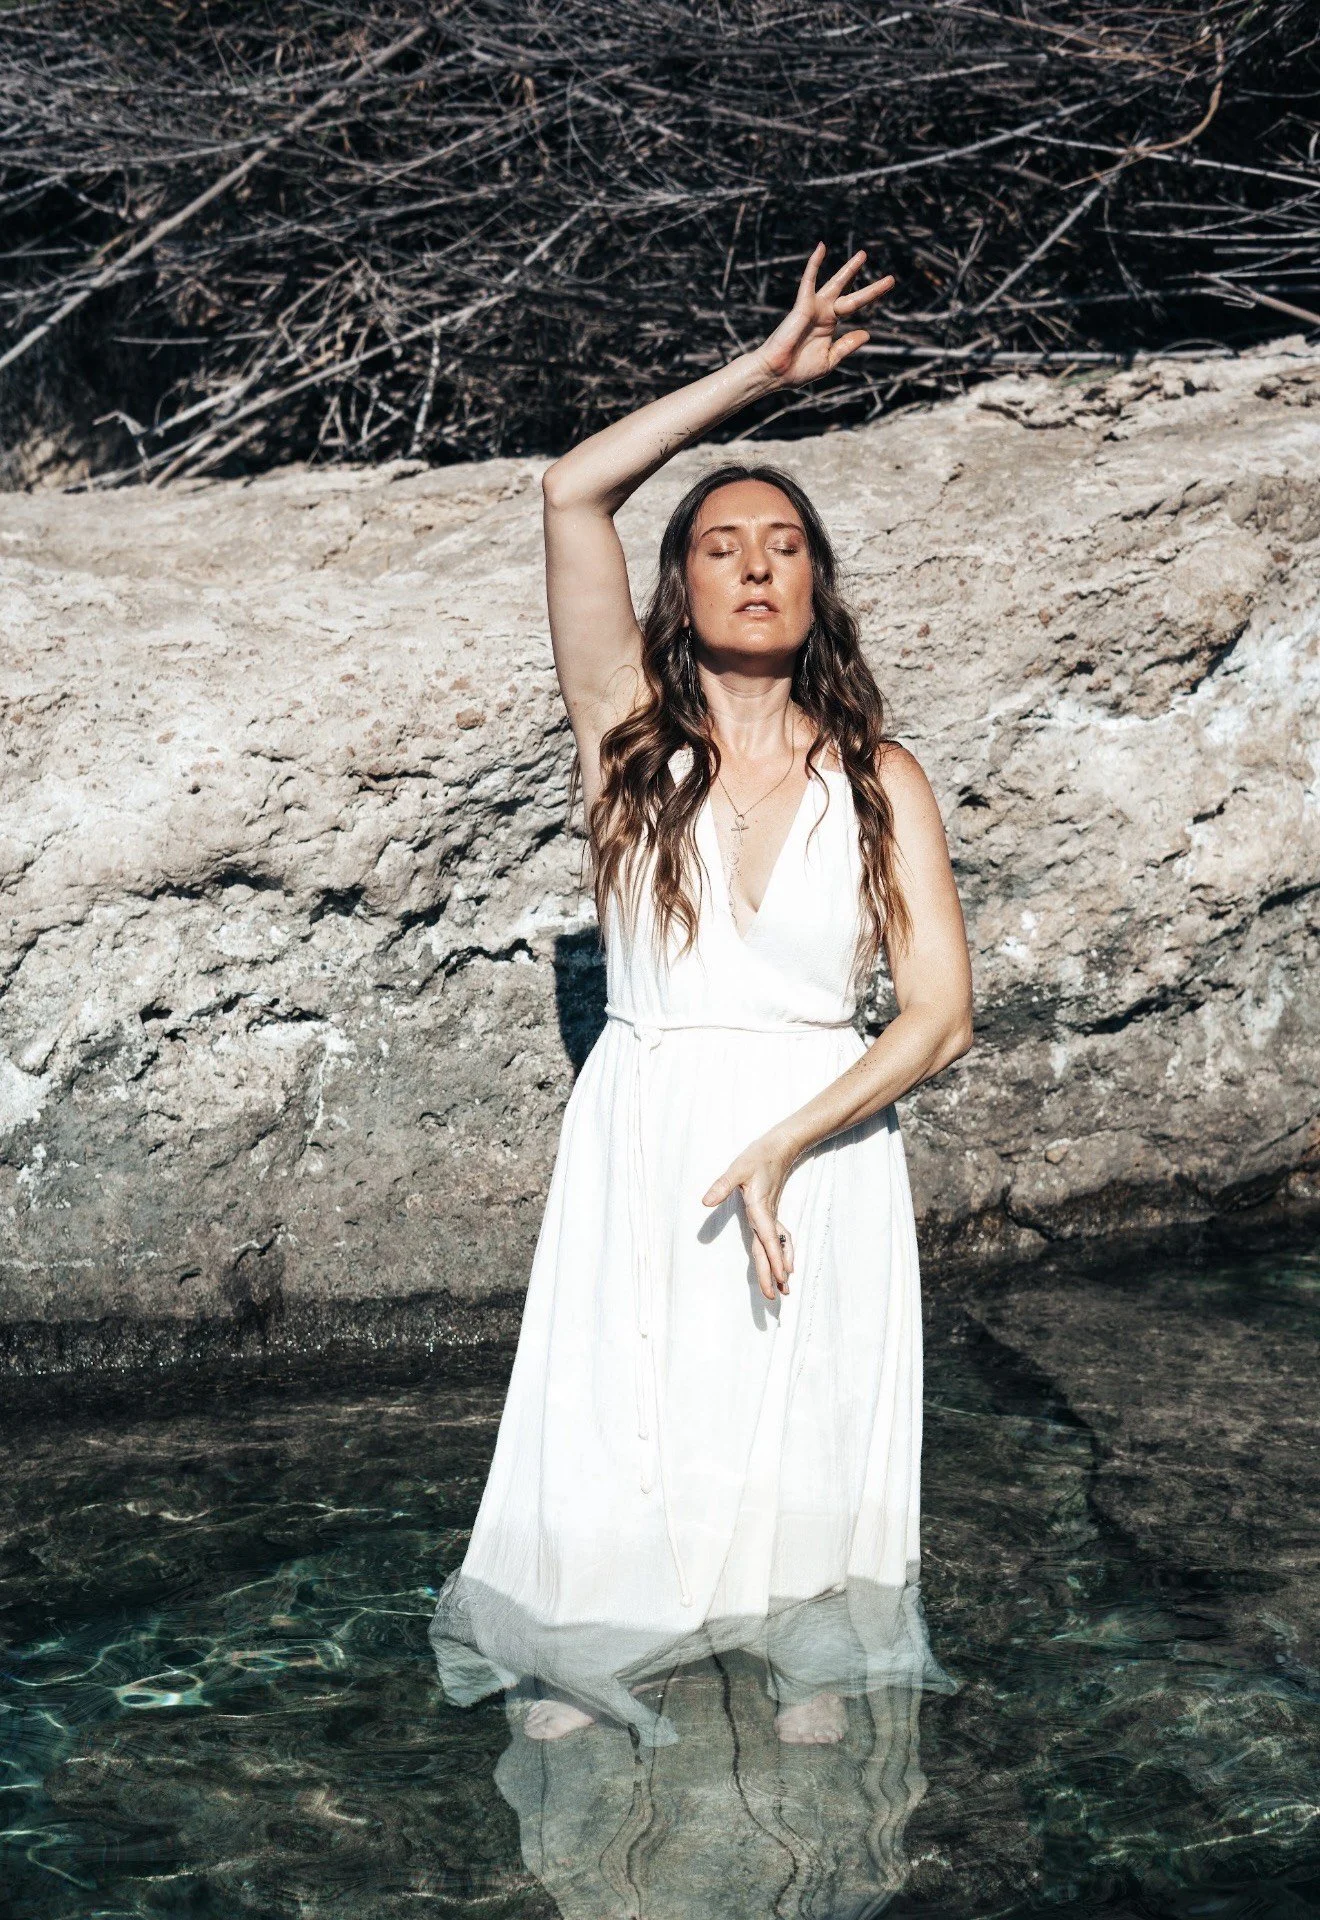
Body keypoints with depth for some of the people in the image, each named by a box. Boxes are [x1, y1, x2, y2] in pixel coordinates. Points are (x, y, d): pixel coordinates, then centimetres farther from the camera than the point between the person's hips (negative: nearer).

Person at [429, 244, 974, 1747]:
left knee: (806, 1446, 7)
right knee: (612, 1444, 2)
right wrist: (766, 369, -4)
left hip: (822, 1146, 0)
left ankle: (814, 1675, 28)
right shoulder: (633, 734, 2)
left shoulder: (878, 778, 2)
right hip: (640, 1150, 0)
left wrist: (781, 1147, -17)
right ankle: (572, 1682, 24)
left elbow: (940, 1013, -5)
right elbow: (572, 493, -7)